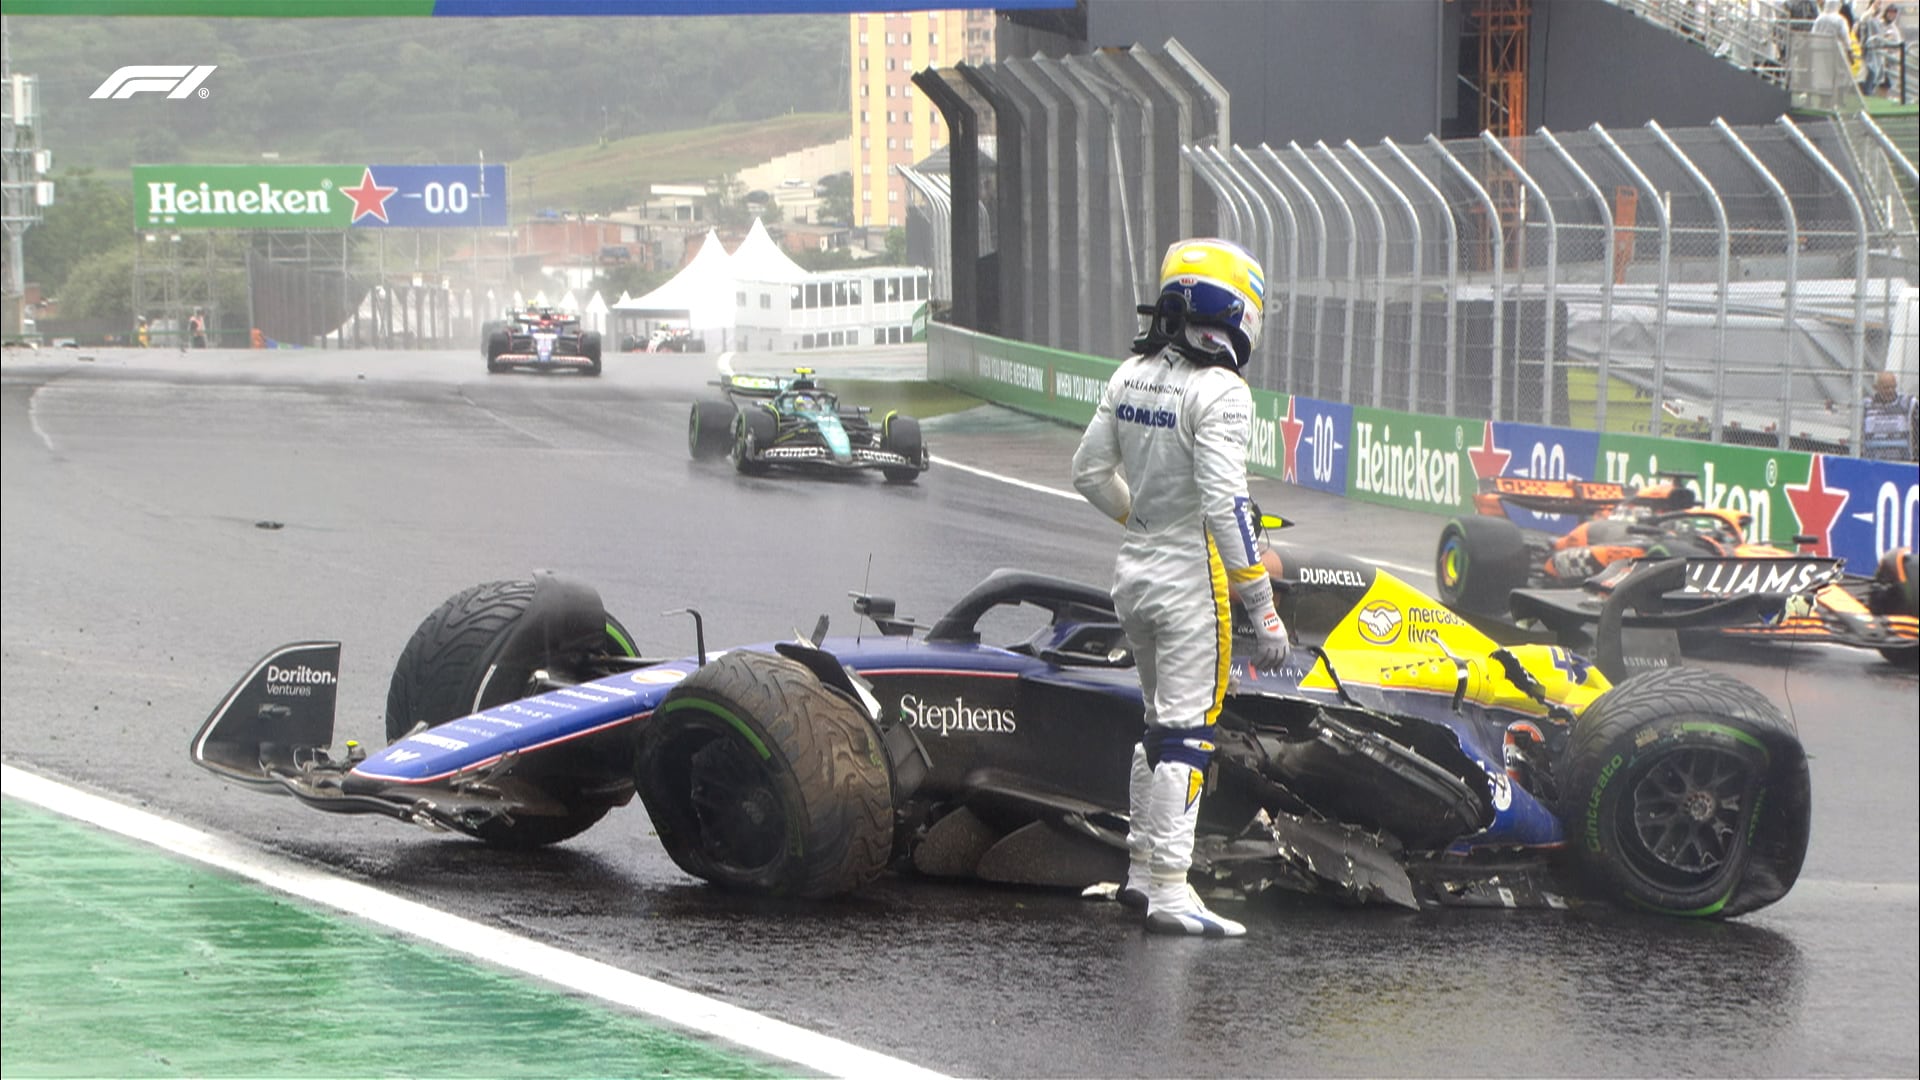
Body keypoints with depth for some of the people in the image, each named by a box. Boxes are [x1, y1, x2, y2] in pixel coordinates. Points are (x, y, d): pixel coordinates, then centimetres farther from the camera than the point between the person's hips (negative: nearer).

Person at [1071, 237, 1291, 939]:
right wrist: (1261, 604, -21)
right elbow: (1225, 504, -23)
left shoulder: (1131, 376, 6)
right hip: (1193, 577, -8)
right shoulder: (1218, 391, -18)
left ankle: (1142, 869, 24)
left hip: (1134, 568, 8)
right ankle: (1169, 891, -6)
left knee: (1163, 721, 20)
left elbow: (1090, 471, 15)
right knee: (1186, 732, -5)